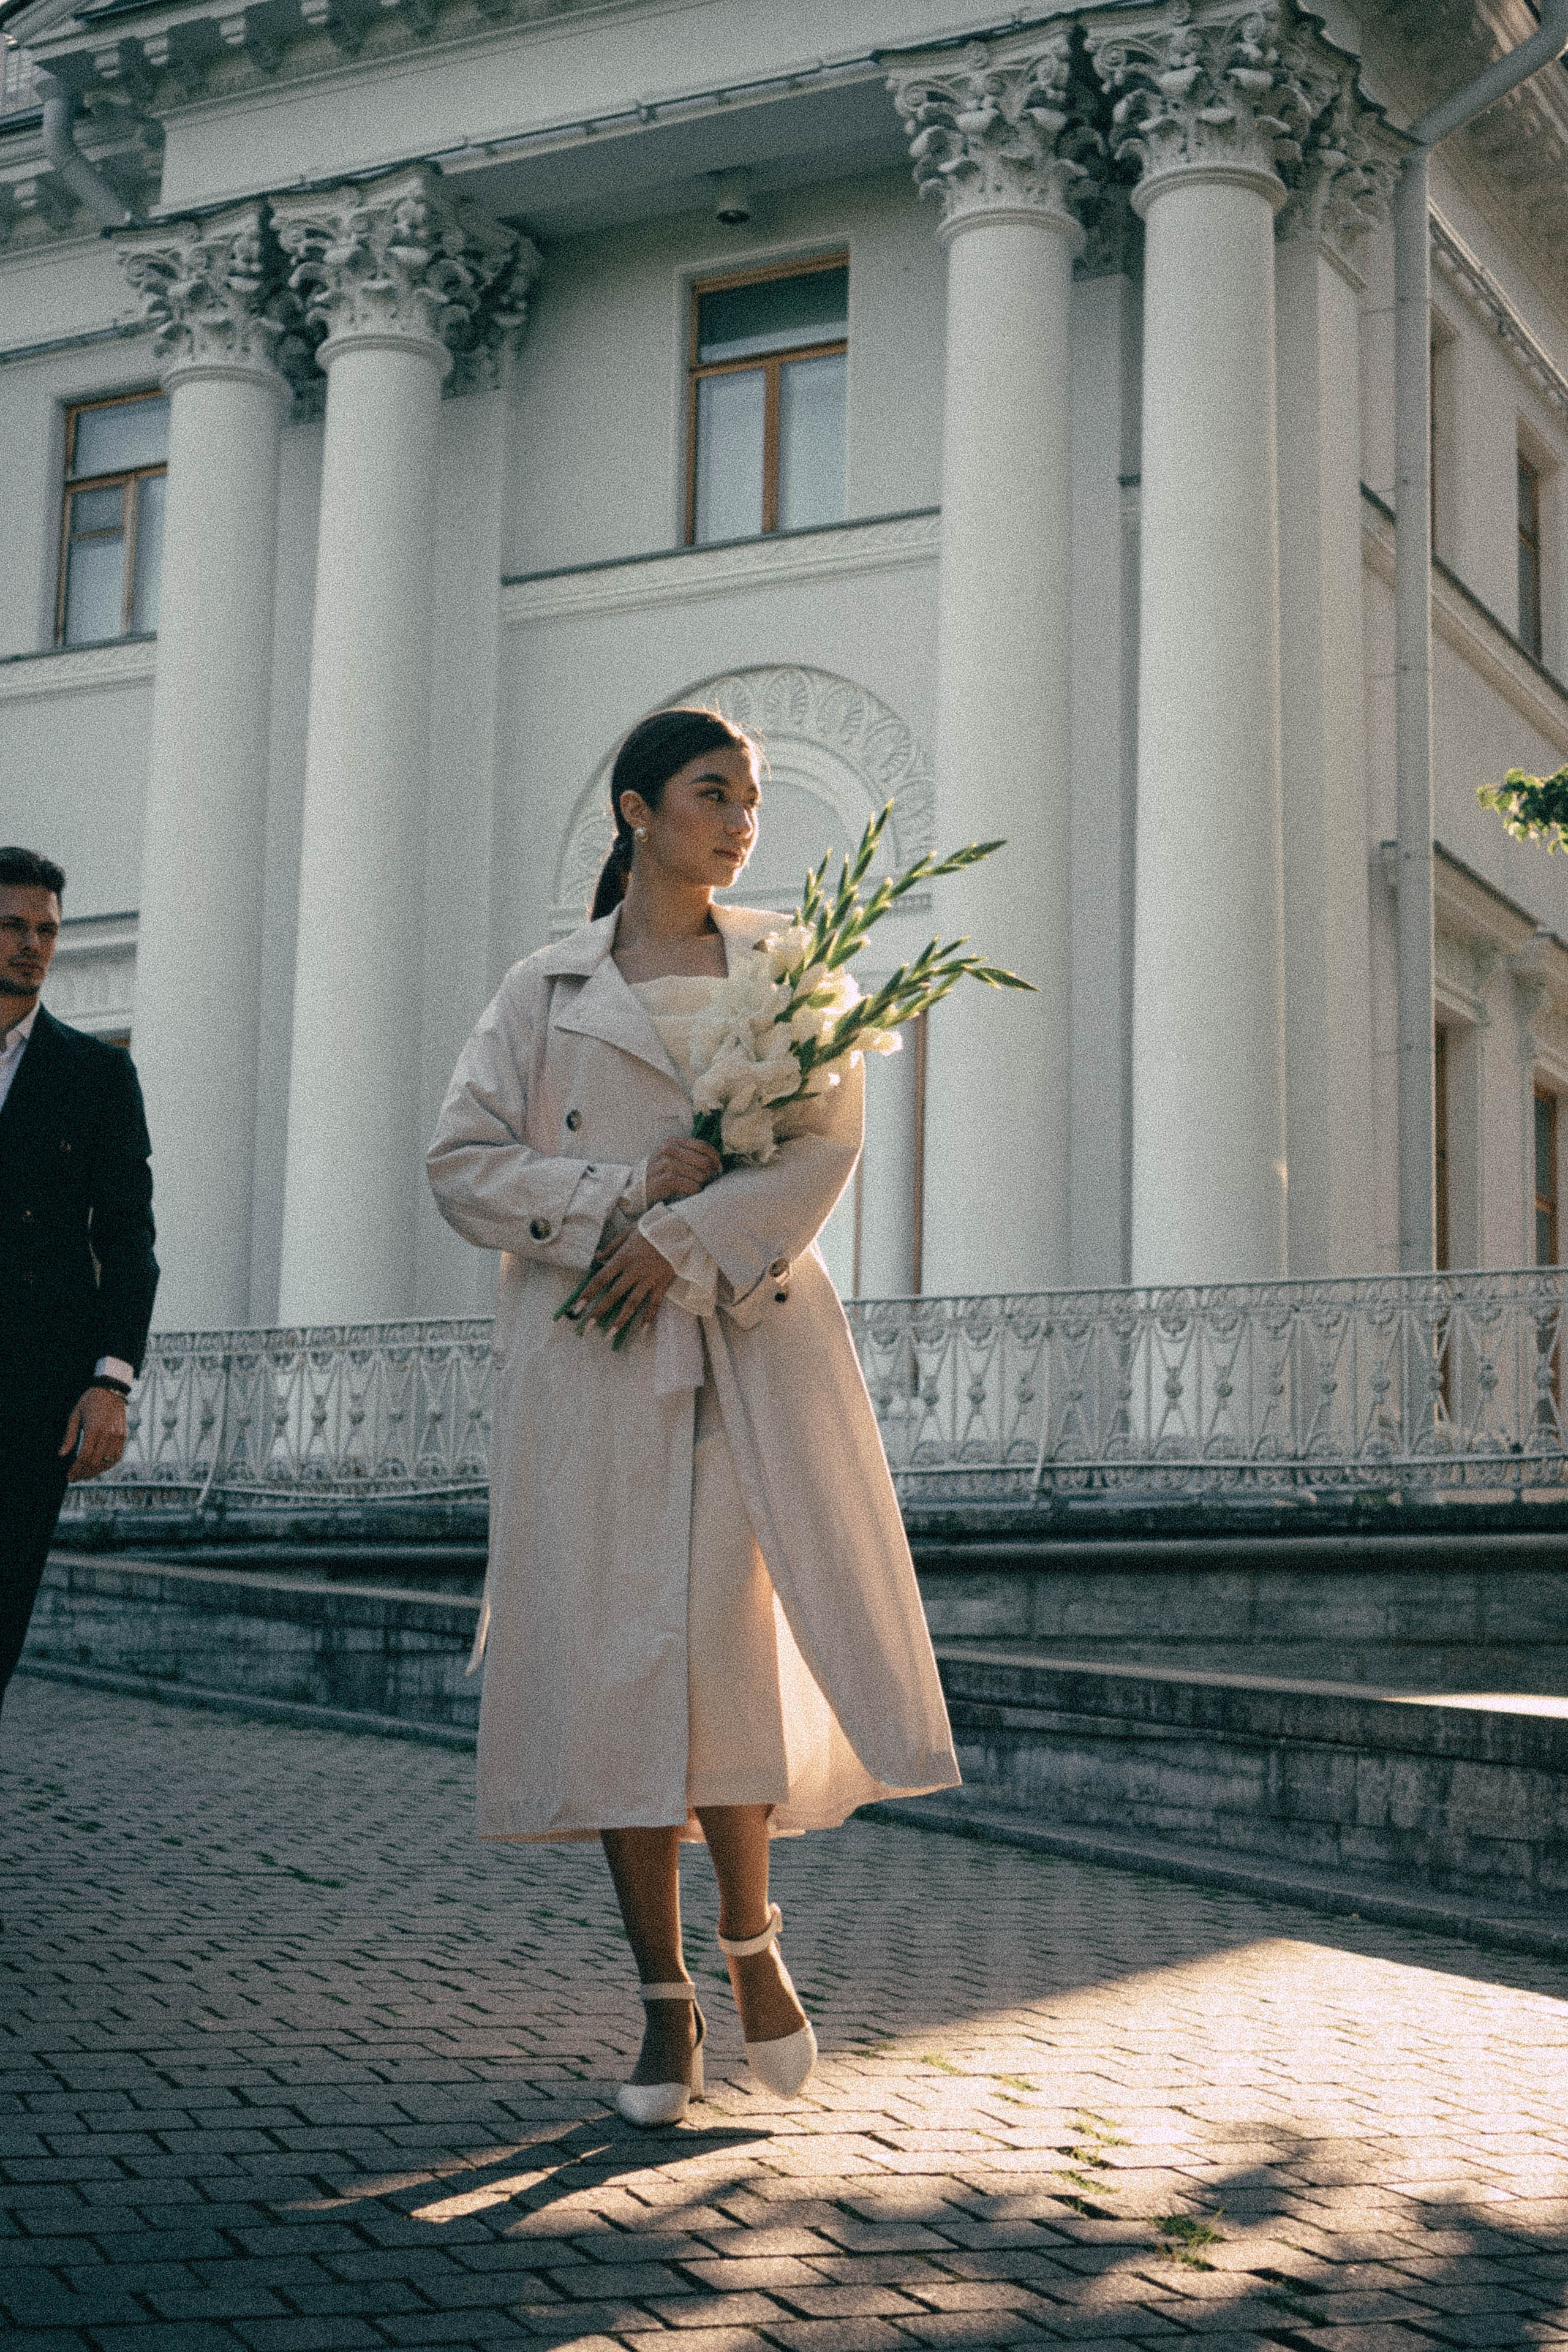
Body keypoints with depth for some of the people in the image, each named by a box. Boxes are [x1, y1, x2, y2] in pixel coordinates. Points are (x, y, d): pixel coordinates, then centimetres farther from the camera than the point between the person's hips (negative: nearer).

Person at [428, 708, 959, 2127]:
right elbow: (463, 1162, 3)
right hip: (591, 1360, 0)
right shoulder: (544, 990, 11)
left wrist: (685, 1242, -13)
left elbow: (826, 1142, -1)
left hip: (752, 1342, 0)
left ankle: (751, 1938, 16)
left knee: (743, 1636, -9)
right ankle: (667, 2009, 6)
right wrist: (620, 1196, -11)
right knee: (618, 1657, -3)